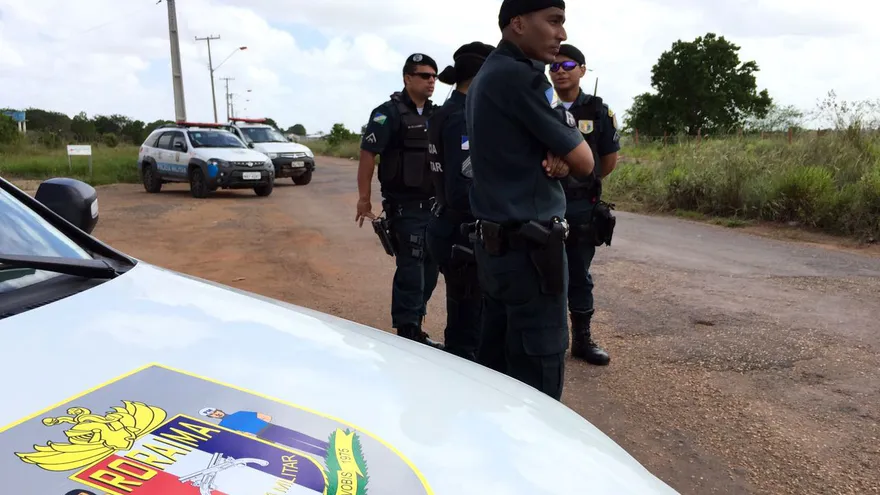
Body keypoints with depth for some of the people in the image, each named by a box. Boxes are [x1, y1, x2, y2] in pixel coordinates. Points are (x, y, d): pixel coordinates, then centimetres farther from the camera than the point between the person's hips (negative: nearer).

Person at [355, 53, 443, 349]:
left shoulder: (436, 114, 12)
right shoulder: (389, 113, -8)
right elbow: (367, 154, -13)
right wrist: (364, 199, -17)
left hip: (433, 204, 7)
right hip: (405, 206, -7)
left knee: (430, 267, 12)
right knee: (410, 269, -5)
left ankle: (415, 327, 26)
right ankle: (407, 333, 7)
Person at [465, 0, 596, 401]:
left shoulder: (485, 77, 15)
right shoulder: (518, 76, -16)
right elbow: (584, 163, -12)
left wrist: (555, 158, -5)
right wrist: (564, 155, 9)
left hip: (494, 241, 10)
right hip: (529, 246, -10)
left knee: (496, 360, 15)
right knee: (539, 370, -1)